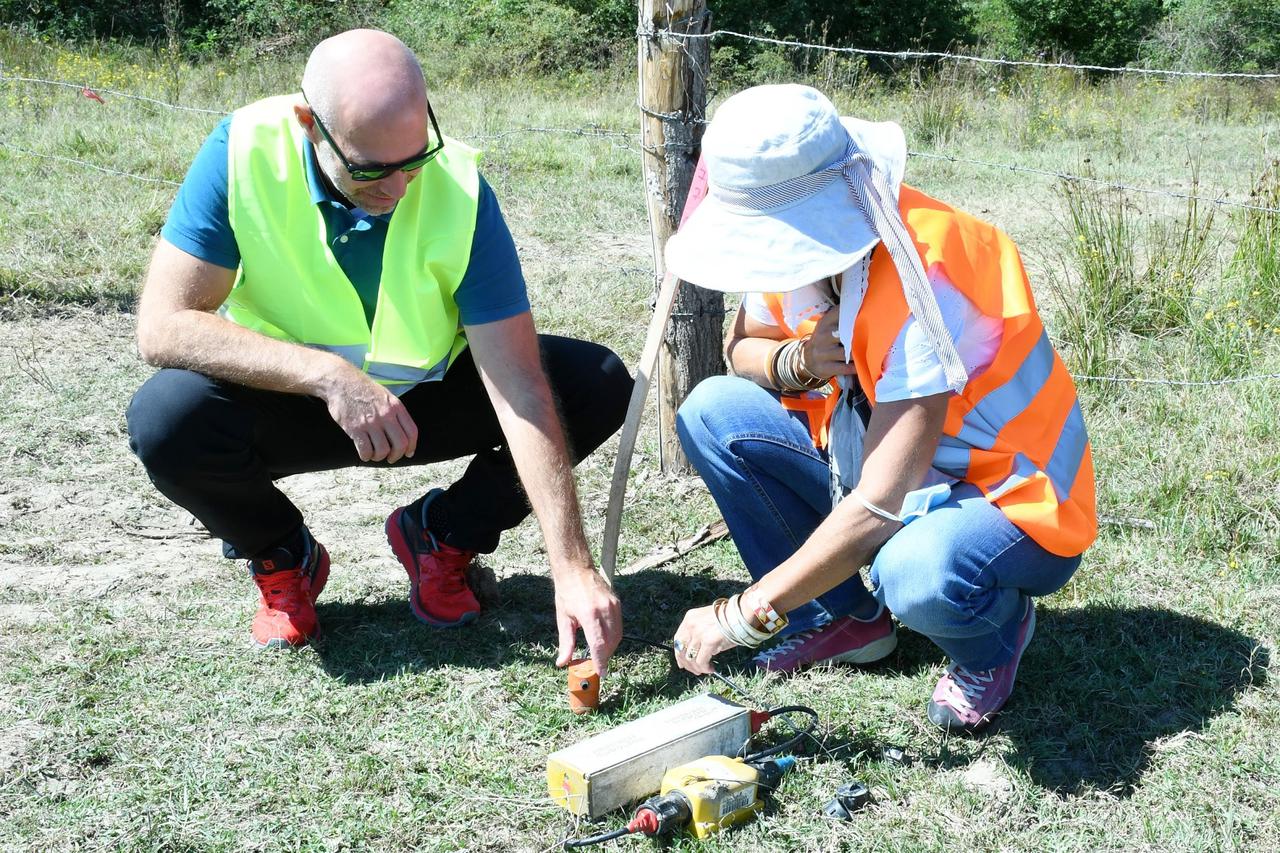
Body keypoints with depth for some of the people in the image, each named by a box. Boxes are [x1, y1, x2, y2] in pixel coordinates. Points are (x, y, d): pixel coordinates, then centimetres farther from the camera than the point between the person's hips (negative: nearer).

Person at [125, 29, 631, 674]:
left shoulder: (460, 190, -23)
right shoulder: (243, 153, -24)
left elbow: (520, 391, -27)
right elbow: (162, 327, -27)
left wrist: (573, 570, -33)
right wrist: (328, 373, -38)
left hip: (425, 399, 1)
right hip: (290, 401, 0)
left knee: (600, 386, -19)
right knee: (166, 420, -32)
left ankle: (443, 536, 5)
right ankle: (282, 560, 2)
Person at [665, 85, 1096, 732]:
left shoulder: (925, 276, -33)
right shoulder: (809, 239, -9)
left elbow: (879, 507, -35)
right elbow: (741, 347, 8)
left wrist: (741, 617, -29)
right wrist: (798, 361, -19)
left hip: (1009, 501, -7)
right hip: (880, 462, 8)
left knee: (916, 571, -41)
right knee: (713, 412, -8)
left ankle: (995, 636, -1)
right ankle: (842, 617, 6)